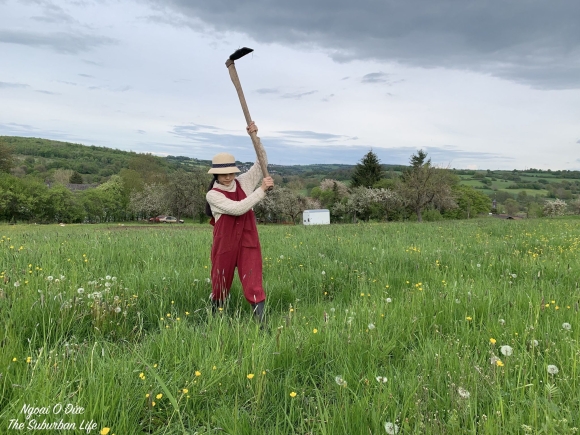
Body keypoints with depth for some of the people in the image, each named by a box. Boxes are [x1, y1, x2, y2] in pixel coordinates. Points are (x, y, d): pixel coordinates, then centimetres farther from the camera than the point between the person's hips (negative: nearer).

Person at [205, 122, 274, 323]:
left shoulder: (243, 182, 4)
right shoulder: (213, 195, -9)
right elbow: (238, 208, -22)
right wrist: (262, 190, -21)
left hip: (248, 243, 2)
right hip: (225, 246, -2)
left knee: (254, 287, -4)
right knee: (220, 288, 14)